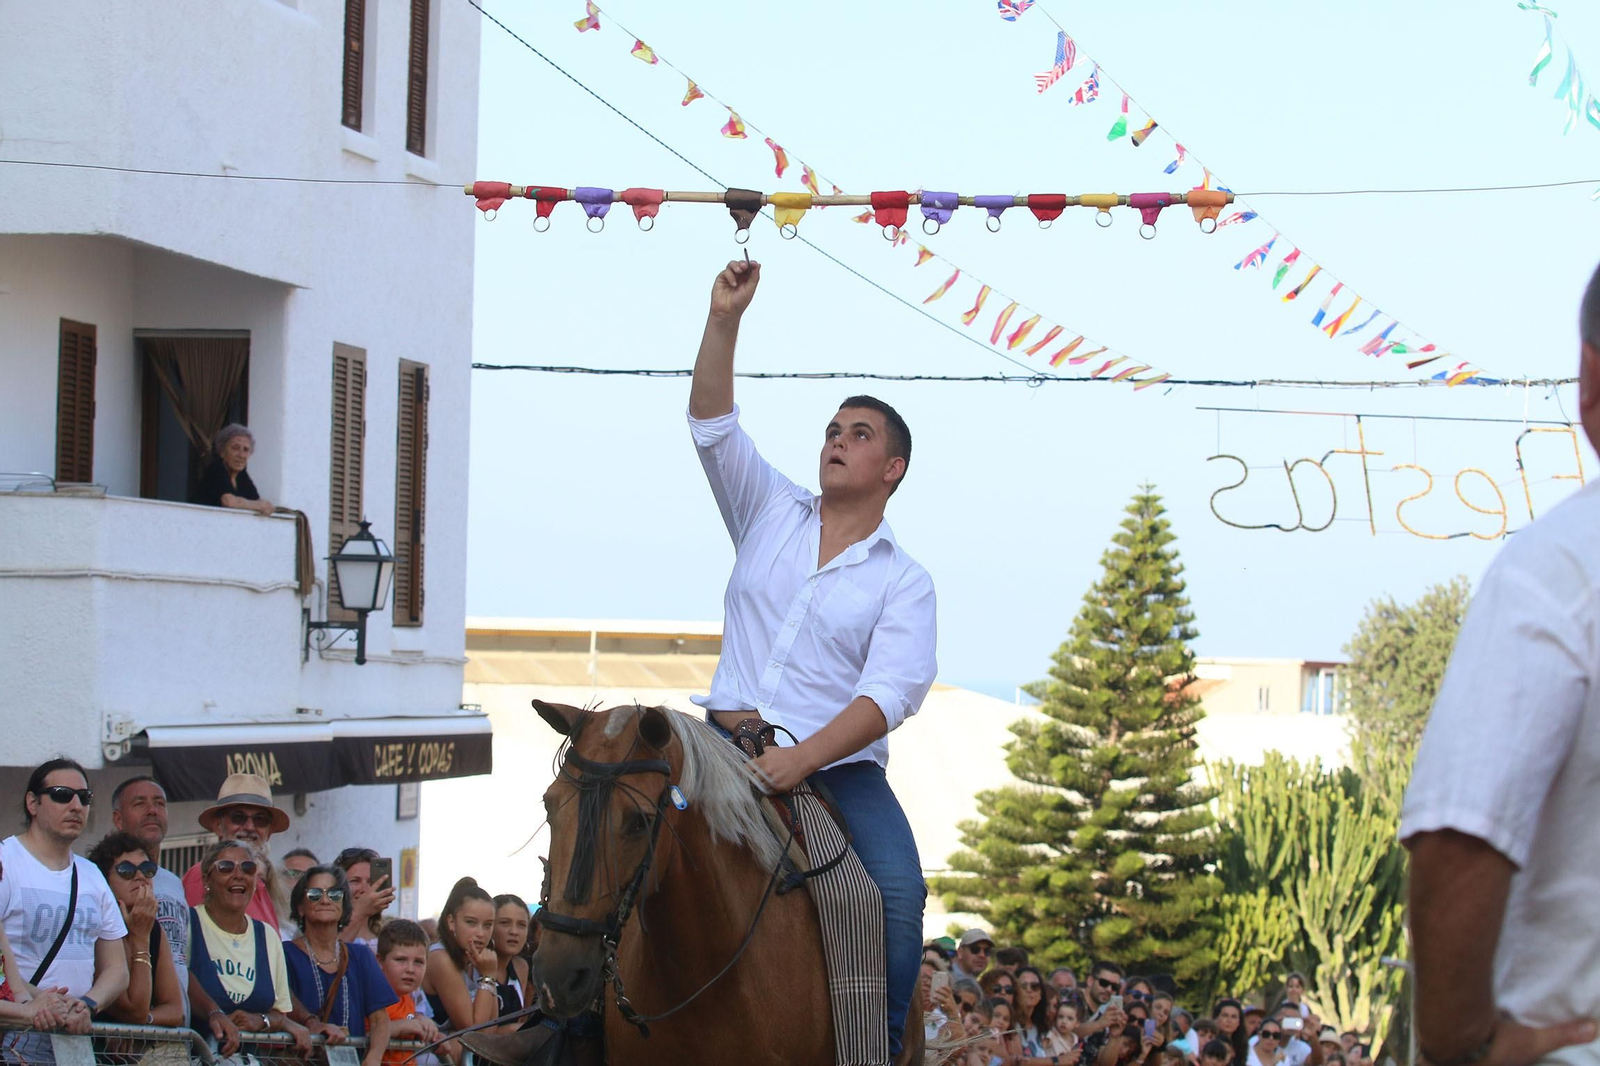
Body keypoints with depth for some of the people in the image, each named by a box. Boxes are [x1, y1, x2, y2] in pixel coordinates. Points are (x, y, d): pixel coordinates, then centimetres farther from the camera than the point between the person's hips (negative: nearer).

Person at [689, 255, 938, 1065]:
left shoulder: (903, 582, 5)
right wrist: (724, 318, -8)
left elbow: (889, 695, -11)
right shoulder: (772, 514, 16)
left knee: (899, 889, -27)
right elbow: (712, 425, 5)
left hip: (838, 761, -2)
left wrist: (799, 758, -26)